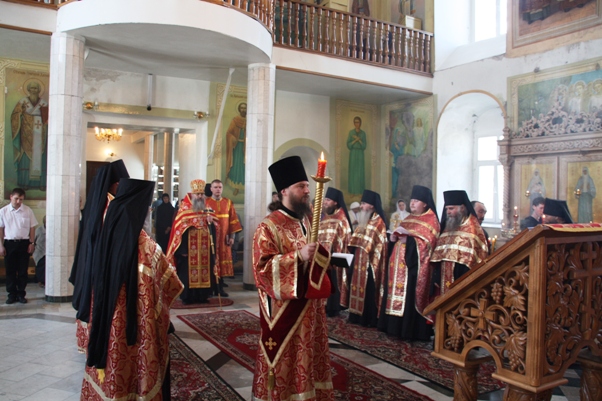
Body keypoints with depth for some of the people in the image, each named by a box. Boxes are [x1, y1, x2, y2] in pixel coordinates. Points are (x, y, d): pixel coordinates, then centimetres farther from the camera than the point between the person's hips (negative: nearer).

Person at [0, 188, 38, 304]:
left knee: (23, 270, 5)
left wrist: (32, 243, -1)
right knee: (10, 270, 6)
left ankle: (21, 294, 15)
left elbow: (32, 228, 4)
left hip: (24, 243, 0)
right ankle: (12, 294, 17)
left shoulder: (28, 210, 0)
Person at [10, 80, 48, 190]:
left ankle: (41, 182, -2)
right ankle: (25, 182, -2)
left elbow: (48, 118, 5)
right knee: (26, 155, -4)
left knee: (40, 157, -1)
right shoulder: (23, 102, 6)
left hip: (40, 133, 1)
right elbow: (16, 116, -1)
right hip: (27, 133, -1)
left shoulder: (44, 103, 8)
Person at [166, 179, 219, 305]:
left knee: (205, 272, 5)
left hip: (205, 250, 4)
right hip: (189, 249, -4)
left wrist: (211, 222, -13)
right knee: (188, 273, -3)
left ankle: (203, 296, 14)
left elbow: (213, 229, 9)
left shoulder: (207, 210, 12)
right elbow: (180, 229, -10)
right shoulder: (183, 209, -1)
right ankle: (187, 297, 7)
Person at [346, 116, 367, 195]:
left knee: (360, 171, 0)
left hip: (360, 154, 1)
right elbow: (348, 145, -2)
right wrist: (355, 140, -14)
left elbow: (364, 146, 1)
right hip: (353, 153, 0)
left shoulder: (363, 133, 5)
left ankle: (360, 191, 6)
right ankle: (352, 191, 3)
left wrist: (359, 140, -12)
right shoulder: (351, 132, 3)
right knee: (353, 171, -1)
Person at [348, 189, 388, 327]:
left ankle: (370, 319, 4)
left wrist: (373, 263, -18)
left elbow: (379, 245, -16)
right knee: (359, 287, 11)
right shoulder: (363, 221, 15)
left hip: (369, 262, -9)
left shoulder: (378, 222, -12)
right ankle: (358, 316, 19)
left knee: (369, 290, -4)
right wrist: (356, 256, 13)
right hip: (360, 261, 9)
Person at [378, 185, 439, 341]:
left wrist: (408, 235, -18)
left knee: (410, 294, -10)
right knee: (397, 292, 7)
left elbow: (428, 240, -12)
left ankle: (412, 330, -4)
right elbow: (399, 235, 24)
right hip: (400, 261, 8)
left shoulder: (431, 219, -2)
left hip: (414, 263, -8)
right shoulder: (408, 219, 21)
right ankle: (395, 326, 15)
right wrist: (395, 235, 1)